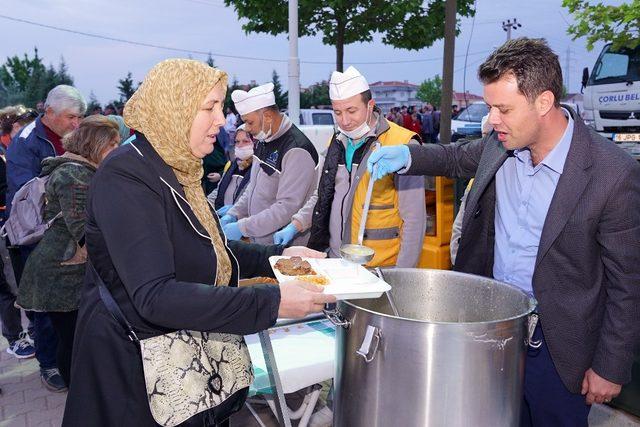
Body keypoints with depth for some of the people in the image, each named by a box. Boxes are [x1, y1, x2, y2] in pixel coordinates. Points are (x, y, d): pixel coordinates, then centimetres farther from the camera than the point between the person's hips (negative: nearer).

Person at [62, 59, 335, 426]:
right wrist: (272, 302, -33)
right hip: (132, 366, -8)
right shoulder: (125, 178, -23)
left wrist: (277, 256, 0)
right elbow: (155, 296, -31)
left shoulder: (177, 171, 5)